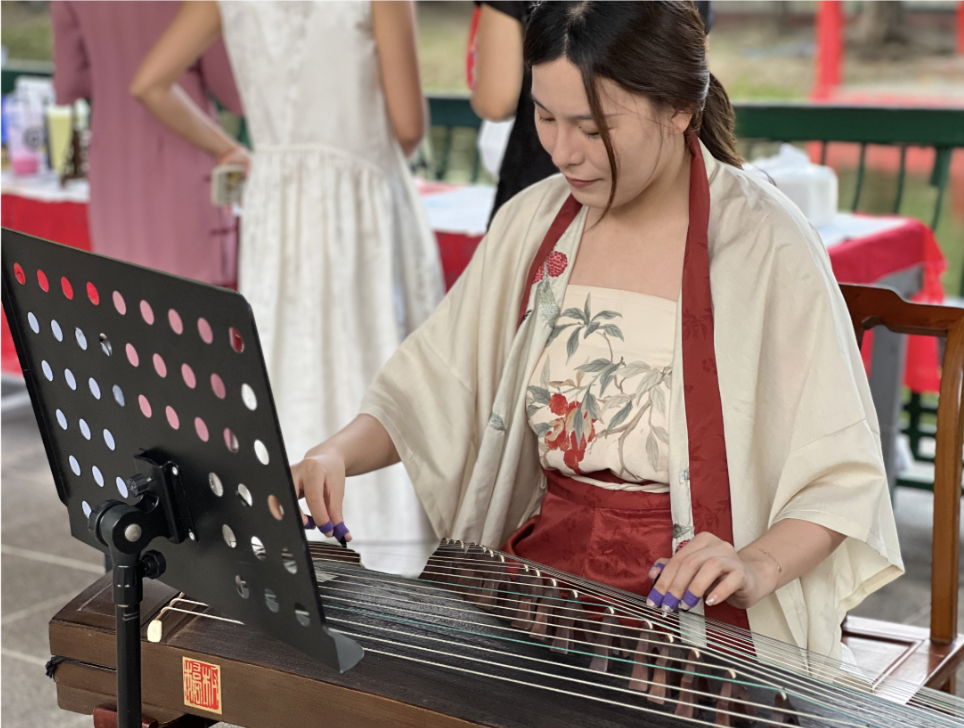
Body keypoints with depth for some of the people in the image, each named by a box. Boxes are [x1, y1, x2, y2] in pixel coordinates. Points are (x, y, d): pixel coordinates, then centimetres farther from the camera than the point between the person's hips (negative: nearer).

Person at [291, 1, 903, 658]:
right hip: (541, 565, 5)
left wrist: (758, 565, -27)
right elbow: (433, 390, 11)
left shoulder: (766, 245, -10)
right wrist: (340, 453, -8)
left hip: (695, 610, -5)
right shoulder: (533, 223, 6)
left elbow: (843, 477, -9)